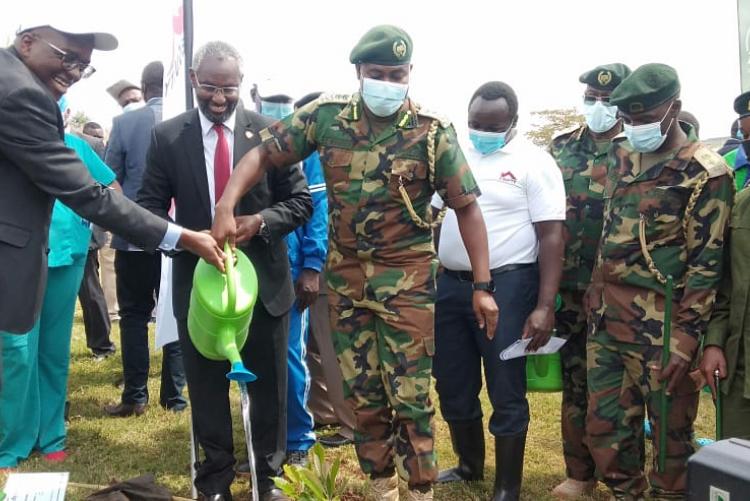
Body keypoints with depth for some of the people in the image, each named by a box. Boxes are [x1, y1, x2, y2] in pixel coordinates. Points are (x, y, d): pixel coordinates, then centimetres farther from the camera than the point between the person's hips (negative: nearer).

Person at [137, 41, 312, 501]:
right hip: (197, 279, 1)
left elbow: (301, 200, -1)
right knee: (206, 385, 13)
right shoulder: (167, 136, -2)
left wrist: (261, 221, -19)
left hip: (263, 279, 0)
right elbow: (150, 206, 0)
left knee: (269, 384, 12)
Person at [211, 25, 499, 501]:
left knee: (409, 394, -1)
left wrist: (482, 286, -9)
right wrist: (226, 206, -14)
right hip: (346, 275, 3)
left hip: (406, 278, -3)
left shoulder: (433, 131, -9)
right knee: (362, 393, 12)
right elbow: (263, 155, 2)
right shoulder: (325, 116, -3)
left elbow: (467, 207, -6)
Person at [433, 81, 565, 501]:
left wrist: (545, 306, -18)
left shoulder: (533, 162, -8)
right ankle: (469, 466, 38)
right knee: (454, 387, 16)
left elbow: (552, 236, -11)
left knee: (506, 394, 3)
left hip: (506, 287, -6)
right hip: (450, 284, 6)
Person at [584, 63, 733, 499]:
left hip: (660, 324, -7)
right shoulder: (621, 156, 12)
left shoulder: (704, 171, -9)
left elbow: (707, 262, -13)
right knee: (605, 426, 13)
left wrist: (687, 335, -17)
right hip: (606, 316, 7)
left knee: (670, 432, 6)